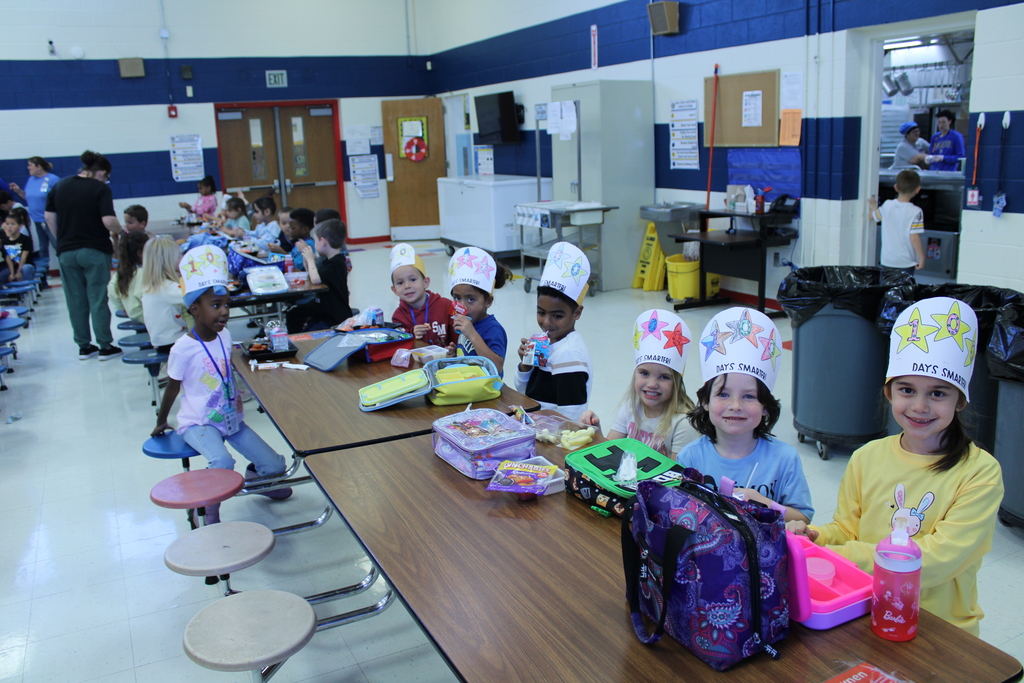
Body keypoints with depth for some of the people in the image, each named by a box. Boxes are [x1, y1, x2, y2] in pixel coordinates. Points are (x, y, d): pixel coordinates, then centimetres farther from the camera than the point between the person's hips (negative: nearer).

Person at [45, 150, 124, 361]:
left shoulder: (59, 186, 6)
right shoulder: (100, 189, -9)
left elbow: (49, 217, 8)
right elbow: (108, 221, -19)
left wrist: (62, 240, 17)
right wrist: (119, 232, 0)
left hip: (66, 252, 4)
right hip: (95, 251, -4)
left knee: (76, 301, 11)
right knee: (98, 299, 3)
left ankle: (84, 346, 17)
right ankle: (105, 346, 7)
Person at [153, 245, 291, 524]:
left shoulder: (224, 336, 0)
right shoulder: (183, 349, -16)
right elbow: (172, 387, -2)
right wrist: (160, 422, 8)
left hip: (231, 418, 6)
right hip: (199, 424, -5)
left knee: (275, 466, -4)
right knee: (223, 463, -34)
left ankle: (252, 475, 31)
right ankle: (209, 514, -8)